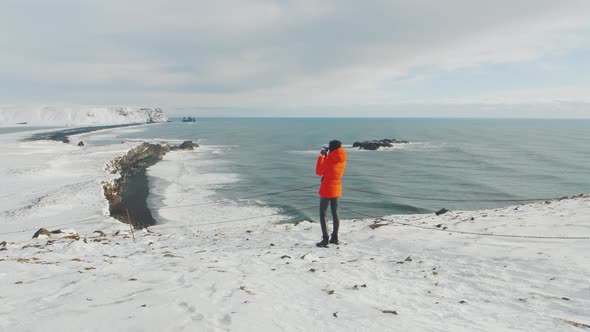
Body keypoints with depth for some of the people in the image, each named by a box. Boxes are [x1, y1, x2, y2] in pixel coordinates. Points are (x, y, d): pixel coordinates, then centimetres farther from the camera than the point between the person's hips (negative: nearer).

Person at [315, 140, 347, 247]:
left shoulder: (329, 159, -19)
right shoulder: (342, 160, 2)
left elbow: (319, 172, -11)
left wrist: (321, 156, -5)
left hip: (326, 189, -7)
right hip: (337, 189, 7)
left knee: (322, 214, 1)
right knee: (335, 213, 15)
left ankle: (325, 239, -3)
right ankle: (335, 237, 23)